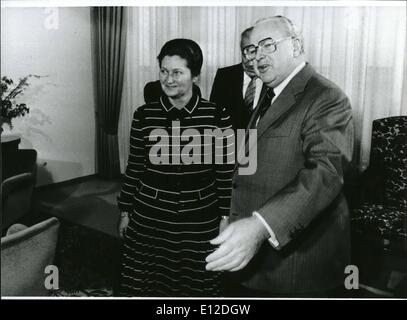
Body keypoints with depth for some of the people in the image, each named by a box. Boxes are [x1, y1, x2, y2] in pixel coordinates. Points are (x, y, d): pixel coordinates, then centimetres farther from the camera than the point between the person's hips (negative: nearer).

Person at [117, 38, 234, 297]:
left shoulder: (218, 116, -7)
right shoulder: (144, 115, -3)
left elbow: (225, 173, -2)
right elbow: (134, 168, 5)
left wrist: (226, 218, 1)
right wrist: (125, 211, 8)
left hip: (200, 222, -1)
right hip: (149, 219, 2)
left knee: (196, 286, 13)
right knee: (145, 285, 13)